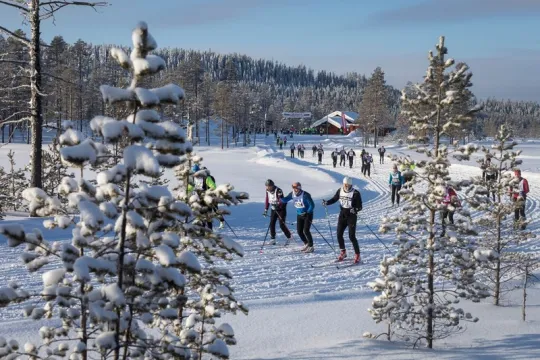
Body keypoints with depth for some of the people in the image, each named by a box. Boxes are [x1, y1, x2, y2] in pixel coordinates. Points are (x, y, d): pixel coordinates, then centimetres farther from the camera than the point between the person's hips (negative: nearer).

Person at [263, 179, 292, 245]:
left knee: (282, 224, -7)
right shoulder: (268, 191, 0)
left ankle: (289, 237, 12)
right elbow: (267, 200, 11)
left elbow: (282, 200, -31)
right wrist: (266, 210, 9)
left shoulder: (278, 190, -23)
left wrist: (276, 205, -46)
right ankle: (272, 239, 2)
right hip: (273, 209, 6)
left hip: (281, 209, -6)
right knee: (271, 224, -3)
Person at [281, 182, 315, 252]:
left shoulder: (305, 195, -23)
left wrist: (306, 213, -26)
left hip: (308, 214, -6)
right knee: (299, 231, 5)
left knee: (306, 231, -13)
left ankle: (311, 247, 0)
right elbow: (285, 200, -1)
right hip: (299, 215, 6)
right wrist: (280, 198, -21)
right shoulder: (292, 194, -5)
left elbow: (312, 205, -19)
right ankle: (306, 244, 28)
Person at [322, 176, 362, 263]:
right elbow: (334, 199, 14)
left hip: (351, 216, -5)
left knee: (352, 237, -8)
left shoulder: (355, 193, -14)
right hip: (342, 215, 5)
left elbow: (360, 206, -13)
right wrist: (327, 202, -4)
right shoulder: (340, 191, 0)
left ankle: (357, 255, 4)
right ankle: (343, 252, 25)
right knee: (339, 234, 5)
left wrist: (355, 209, -34)